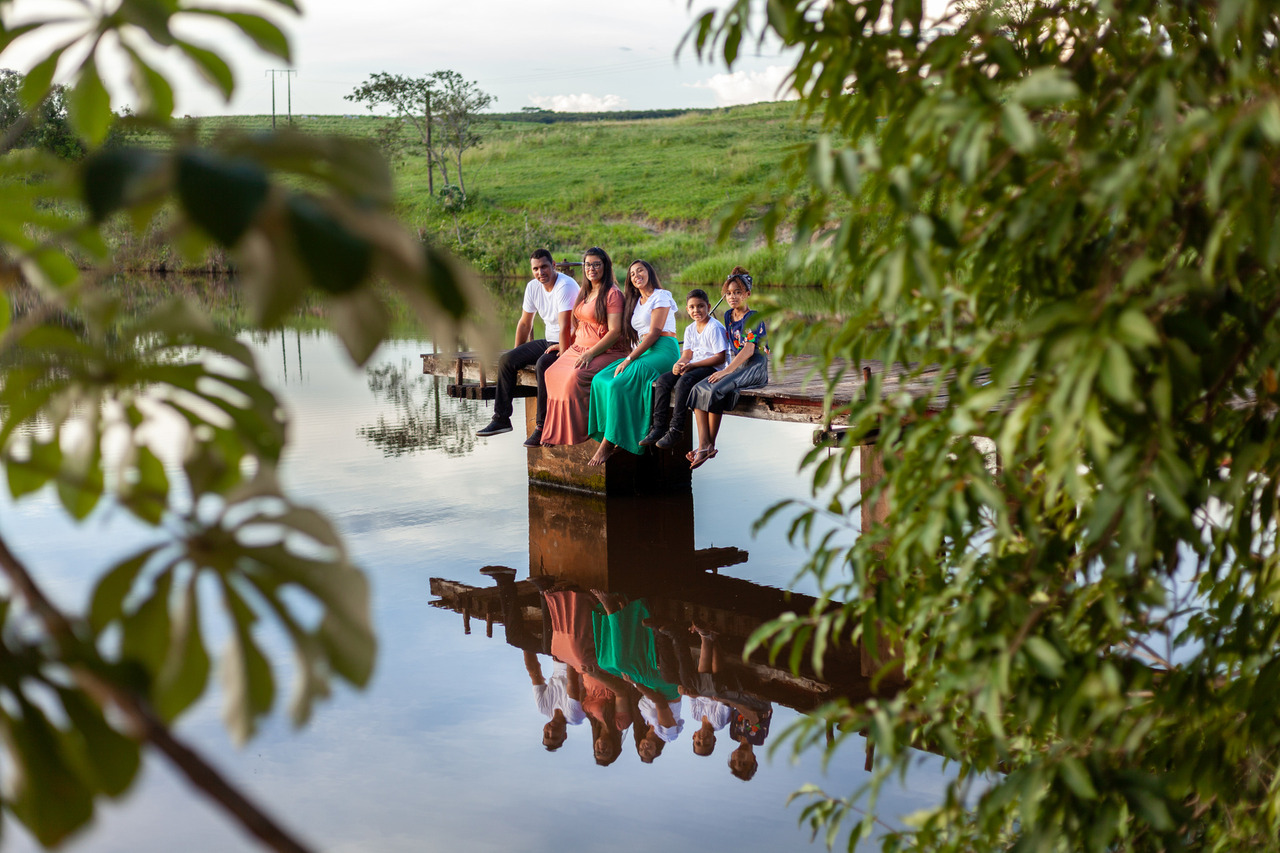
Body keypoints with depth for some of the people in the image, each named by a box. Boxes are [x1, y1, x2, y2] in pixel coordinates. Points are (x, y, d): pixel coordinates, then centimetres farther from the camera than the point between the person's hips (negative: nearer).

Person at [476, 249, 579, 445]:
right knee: (507, 360, -1)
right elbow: (525, 323, 13)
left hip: (569, 343, -8)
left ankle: (543, 426, -28)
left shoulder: (565, 287, -22)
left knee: (543, 364, -35)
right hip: (548, 341, 8)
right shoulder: (533, 287, 3)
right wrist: (518, 356, 14)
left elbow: (565, 327, -28)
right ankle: (501, 418, 2)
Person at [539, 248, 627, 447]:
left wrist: (591, 354, -22)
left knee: (576, 376, -32)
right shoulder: (583, 292, 17)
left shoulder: (612, 294, -8)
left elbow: (615, 332, -16)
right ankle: (555, 432, -9)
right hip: (578, 348, 8)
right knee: (552, 373, -14)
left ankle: (579, 432, -17)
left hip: (606, 352, -8)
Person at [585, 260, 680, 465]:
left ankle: (608, 443, -24)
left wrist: (629, 359, -18)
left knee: (619, 384, -28)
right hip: (643, 352, 8)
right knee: (601, 380, -16)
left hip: (663, 351, -8)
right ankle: (615, 440, -22)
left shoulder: (661, 296, -2)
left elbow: (654, 333, -12)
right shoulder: (636, 302, 23)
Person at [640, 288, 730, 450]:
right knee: (663, 380, -10)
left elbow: (720, 358, -16)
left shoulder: (715, 328, -10)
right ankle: (659, 427, -11)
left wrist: (692, 365, -20)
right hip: (693, 367, 8)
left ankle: (675, 431, -30)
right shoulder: (690, 329, 15)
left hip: (713, 368, -8)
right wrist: (679, 364, -14)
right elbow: (687, 354, 12)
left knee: (684, 381, -32)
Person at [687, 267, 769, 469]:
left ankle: (711, 445, -17)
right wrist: (727, 368, 6)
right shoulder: (728, 316, 14)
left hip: (754, 367, -8)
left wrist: (727, 371, -25)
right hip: (735, 364, 8)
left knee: (717, 390, -29)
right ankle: (703, 445, -23)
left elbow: (749, 350, -19)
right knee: (699, 389, -16)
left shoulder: (753, 318, -10)